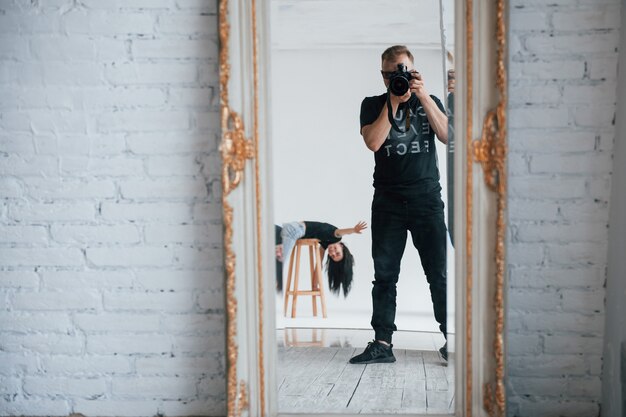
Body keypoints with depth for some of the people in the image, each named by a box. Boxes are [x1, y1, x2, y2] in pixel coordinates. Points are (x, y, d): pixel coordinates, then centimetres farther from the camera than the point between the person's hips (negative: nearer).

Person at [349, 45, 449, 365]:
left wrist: (423, 96, -10)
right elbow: (373, 141, -9)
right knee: (384, 274, 0)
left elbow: (447, 136, -4)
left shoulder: (429, 102, 12)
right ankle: (382, 344, 3)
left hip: (427, 198, 0)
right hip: (388, 202, 0)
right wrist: (393, 101, -9)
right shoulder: (373, 105, 8)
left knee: (439, 273, -3)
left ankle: (449, 340, 4)